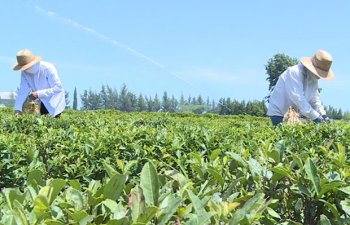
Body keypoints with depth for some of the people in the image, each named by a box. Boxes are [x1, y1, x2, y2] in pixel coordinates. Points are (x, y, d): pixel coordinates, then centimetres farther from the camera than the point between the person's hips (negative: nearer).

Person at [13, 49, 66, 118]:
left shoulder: (48, 68, -23)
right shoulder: (24, 72, -8)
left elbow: (58, 88, -24)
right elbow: (23, 91, -10)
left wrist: (38, 94, -27)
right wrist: (17, 109, -19)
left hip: (54, 104, -5)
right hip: (43, 104, 5)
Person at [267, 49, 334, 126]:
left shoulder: (314, 78, 3)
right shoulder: (294, 72, -22)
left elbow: (315, 100, 7)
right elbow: (298, 98, -30)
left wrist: (323, 115, -9)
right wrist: (315, 117, -29)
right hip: (279, 113, -7)